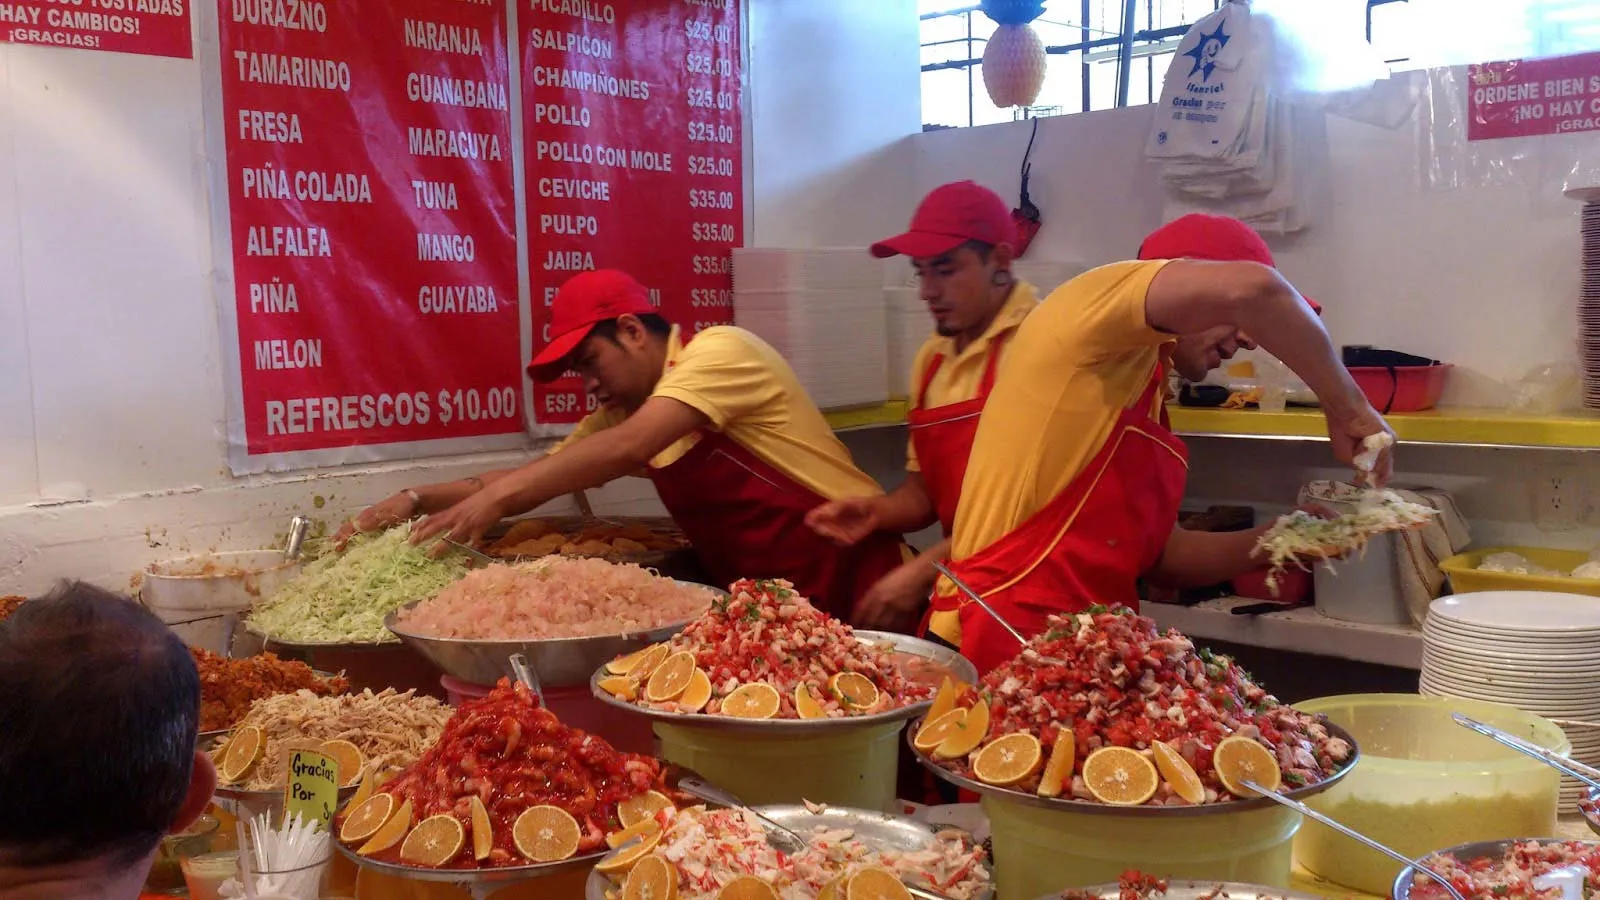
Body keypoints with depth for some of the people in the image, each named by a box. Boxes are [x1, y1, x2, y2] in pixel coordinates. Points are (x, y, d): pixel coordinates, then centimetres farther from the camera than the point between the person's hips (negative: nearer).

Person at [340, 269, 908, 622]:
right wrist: (419, 499, -5)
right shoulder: (624, 411, 10)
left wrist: (496, 496, -31)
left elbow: (628, 449, -28)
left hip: (851, 584, -7)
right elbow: (533, 477, 9)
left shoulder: (720, 351, -15)